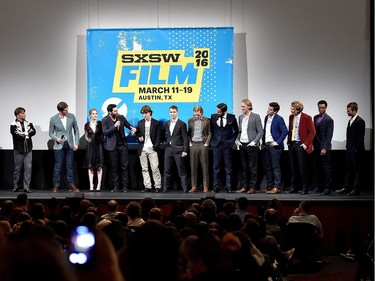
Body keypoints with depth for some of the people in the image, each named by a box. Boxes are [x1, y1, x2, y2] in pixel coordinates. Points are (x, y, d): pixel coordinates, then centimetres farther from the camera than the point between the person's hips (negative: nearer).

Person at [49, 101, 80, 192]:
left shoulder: (71, 116, 2)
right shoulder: (53, 119, -4)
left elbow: (76, 130, 8)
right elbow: (51, 132, 4)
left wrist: (76, 143, 2)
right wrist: (56, 138, -16)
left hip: (70, 145, 2)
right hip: (59, 145, -2)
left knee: (70, 166, 4)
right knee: (58, 166, 0)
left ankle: (72, 186, 8)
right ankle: (56, 186, 7)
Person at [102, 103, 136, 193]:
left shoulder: (121, 117, 3)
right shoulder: (105, 120, -6)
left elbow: (128, 125, 17)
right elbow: (105, 132, -15)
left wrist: (133, 128, -6)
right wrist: (114, 126, -22)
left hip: (122, 145, 2)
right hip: (112, 146, -2)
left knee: (124, 166, -1)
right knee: (114, 167, 3)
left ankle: (125, 186, 3)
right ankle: (115, 187, 9)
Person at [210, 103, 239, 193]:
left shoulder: (232, 117, -3)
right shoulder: (213, 117, 1)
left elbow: (236, 130, 10)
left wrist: (232, 140, 3)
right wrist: (212, 141, 7)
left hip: (227, 145, -1)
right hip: (216, 144, 1)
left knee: (228, 167, 2)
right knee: (216, 167, 2)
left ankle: (229, 187, 5)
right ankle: (215, 187, 5)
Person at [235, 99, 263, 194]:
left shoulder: (255, 117, -5)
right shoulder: (240, 117, 13)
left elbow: (260, 131, -6)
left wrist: (254, 142, -14)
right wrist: (237, 140, 5)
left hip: (251, 145, -6)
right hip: (242, 145, 6)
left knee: (253, 167, -1)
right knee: (244, 167, 9)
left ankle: (253, 187, 2)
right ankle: (244, 186, 14)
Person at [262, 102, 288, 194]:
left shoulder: (279, 119, -8)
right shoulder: (266, 118, 13)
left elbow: (285, 131, -11)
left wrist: (278, 142, -14)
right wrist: (263, 142, 12)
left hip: (274, 146, -7)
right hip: (266, 145, 7)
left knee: (276, 167, -6)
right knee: (267, 167, 10)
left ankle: (277, 187, -4)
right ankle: (269, 187, 17)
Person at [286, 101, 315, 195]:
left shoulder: (306, 118, -8)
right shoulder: (291, 117, 11)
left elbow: (312, 132, -8)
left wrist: (306, 144, -12)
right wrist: (288, 142, 11)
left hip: (301, 145, -6)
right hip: (292, 145, 6)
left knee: (302, 167, -4)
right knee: (293, 167, 8)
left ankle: (305, 188, 4)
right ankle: (294, 188, 16)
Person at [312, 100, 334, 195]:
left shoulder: (329, 120, -7)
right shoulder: (315, 117, 14)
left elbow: (329, 135, -11)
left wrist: (325, 148, -17)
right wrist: (312, 144, 11)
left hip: (324, 147, -6)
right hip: (316, 146, 6)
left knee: (326, 167, -3)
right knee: (317, 168, 7)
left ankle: (327, 188, 0)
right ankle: (317, 186, 14)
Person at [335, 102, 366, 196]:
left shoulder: (360, 121, -13)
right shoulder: (350, 121, 13)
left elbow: (361, 137, -16)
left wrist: (356, 149, -17)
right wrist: (348, 147, 12)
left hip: (356, 150, -8)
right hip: (349, 149, 8)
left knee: (356, 170, -1)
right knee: (348, 169, 11)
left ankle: (356, 189, 3)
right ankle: (346, 187, 16)